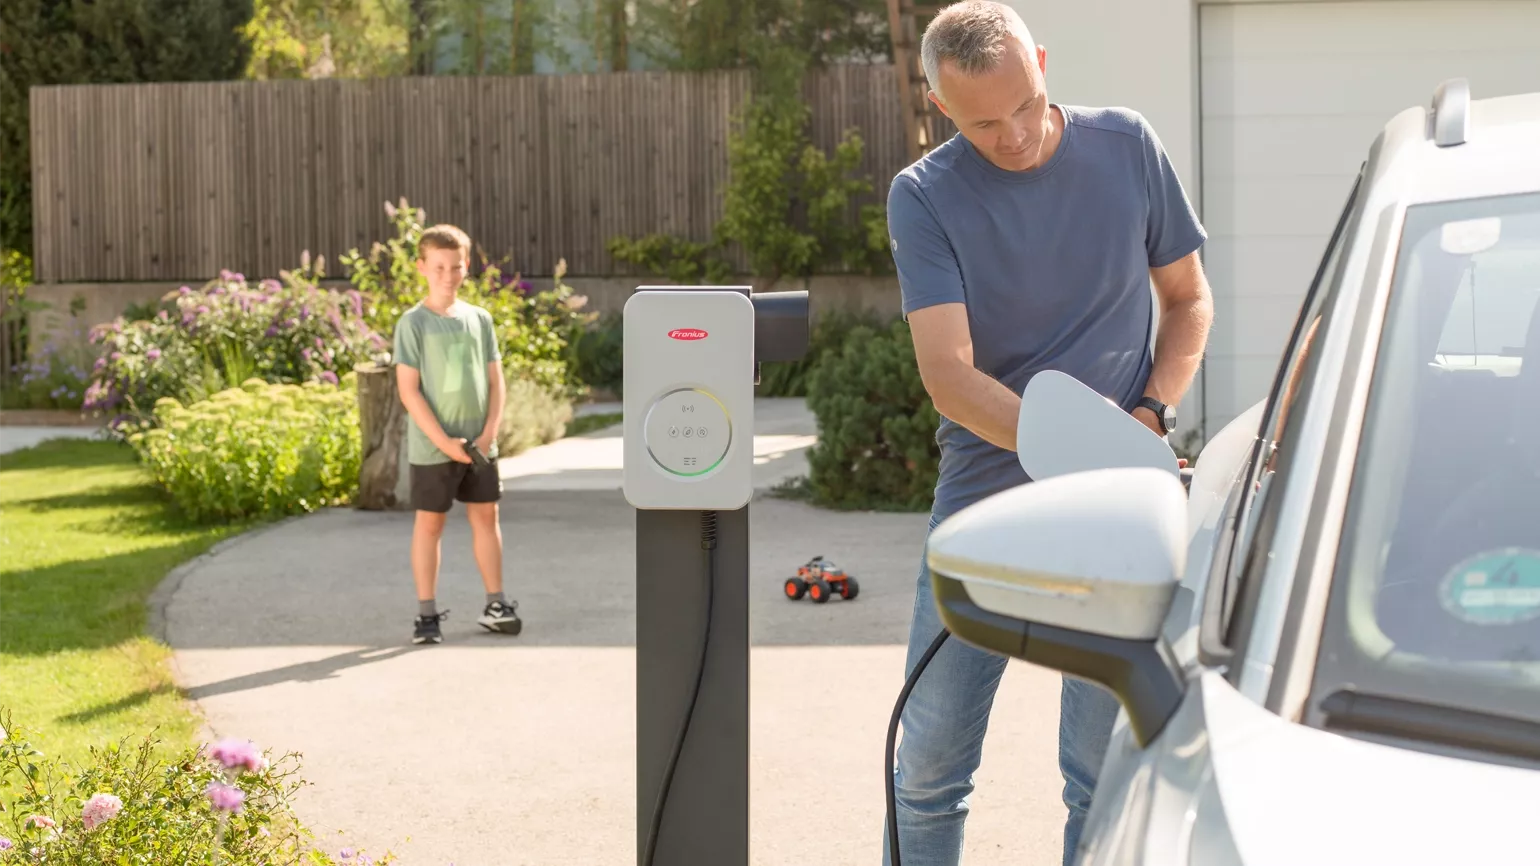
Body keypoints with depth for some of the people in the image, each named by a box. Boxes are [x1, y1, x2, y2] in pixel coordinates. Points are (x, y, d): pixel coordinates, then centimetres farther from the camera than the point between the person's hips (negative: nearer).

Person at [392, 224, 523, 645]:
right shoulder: (413, 322, -8)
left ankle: (495, 605, 18)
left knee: (486, 516, 9)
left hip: (479, 444, 4)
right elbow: (408, 390, -11)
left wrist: (489, 432, -6)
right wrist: (443, 441, -16)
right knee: (430, 522, 2)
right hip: (432, 447, -4)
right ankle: (427, 614, 8)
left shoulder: (479, 319, 5)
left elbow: (495, 381, 7)